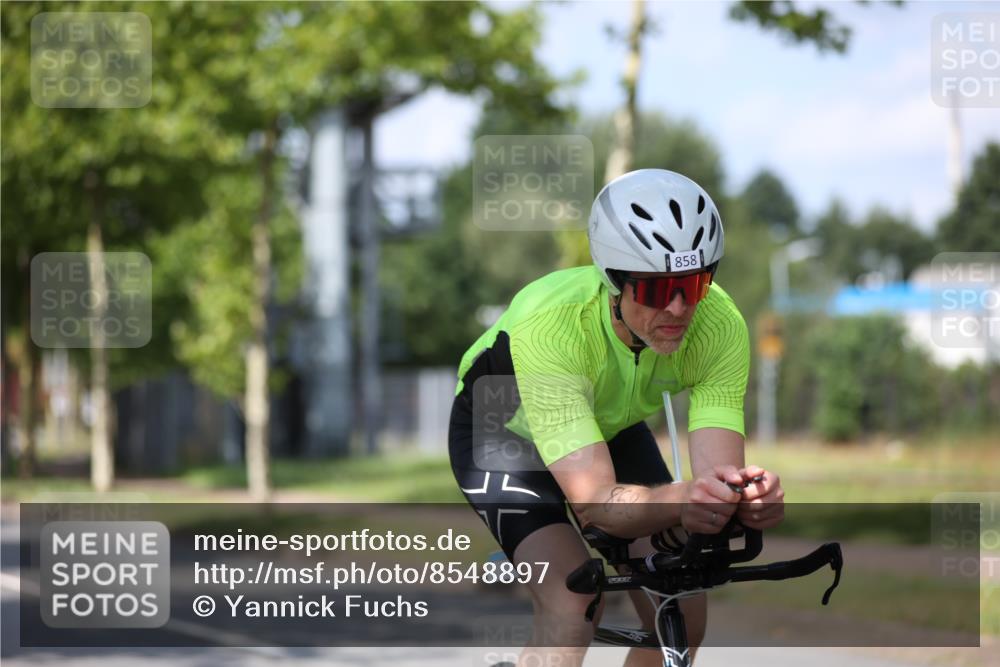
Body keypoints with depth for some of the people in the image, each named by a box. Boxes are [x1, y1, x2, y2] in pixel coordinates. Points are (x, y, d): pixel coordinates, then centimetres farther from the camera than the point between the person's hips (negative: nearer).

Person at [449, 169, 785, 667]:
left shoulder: (719, 324, -30)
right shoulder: (549, 323, -42)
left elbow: (717, 471, -35)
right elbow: (593, 501, -46)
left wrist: (748, 494, -59)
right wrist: (681, 500, -65)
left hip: (611, 427, 5)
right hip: (503, 434, -4)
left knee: (682, 615, -9)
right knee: (574, 605, -27)